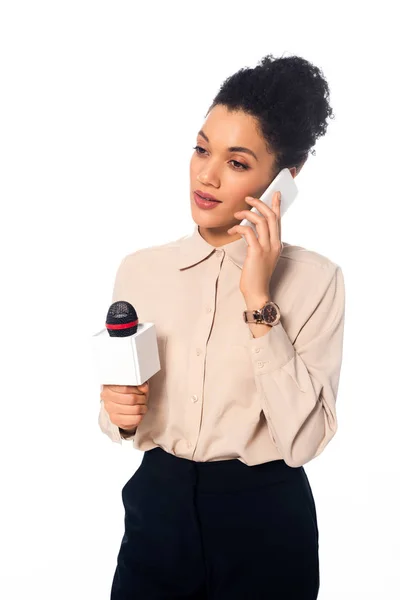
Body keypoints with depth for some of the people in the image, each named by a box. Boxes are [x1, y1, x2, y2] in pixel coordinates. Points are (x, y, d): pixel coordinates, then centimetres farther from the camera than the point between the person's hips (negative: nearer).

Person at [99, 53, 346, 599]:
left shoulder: (315, 280, -11)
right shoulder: (140, 270, -2)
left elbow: (303, 441, -20)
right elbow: (123, 420, 8)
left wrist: (260, 302, -23)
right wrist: (119, 415, -14)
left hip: (265, 521, -2)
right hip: (159, 509, 3)